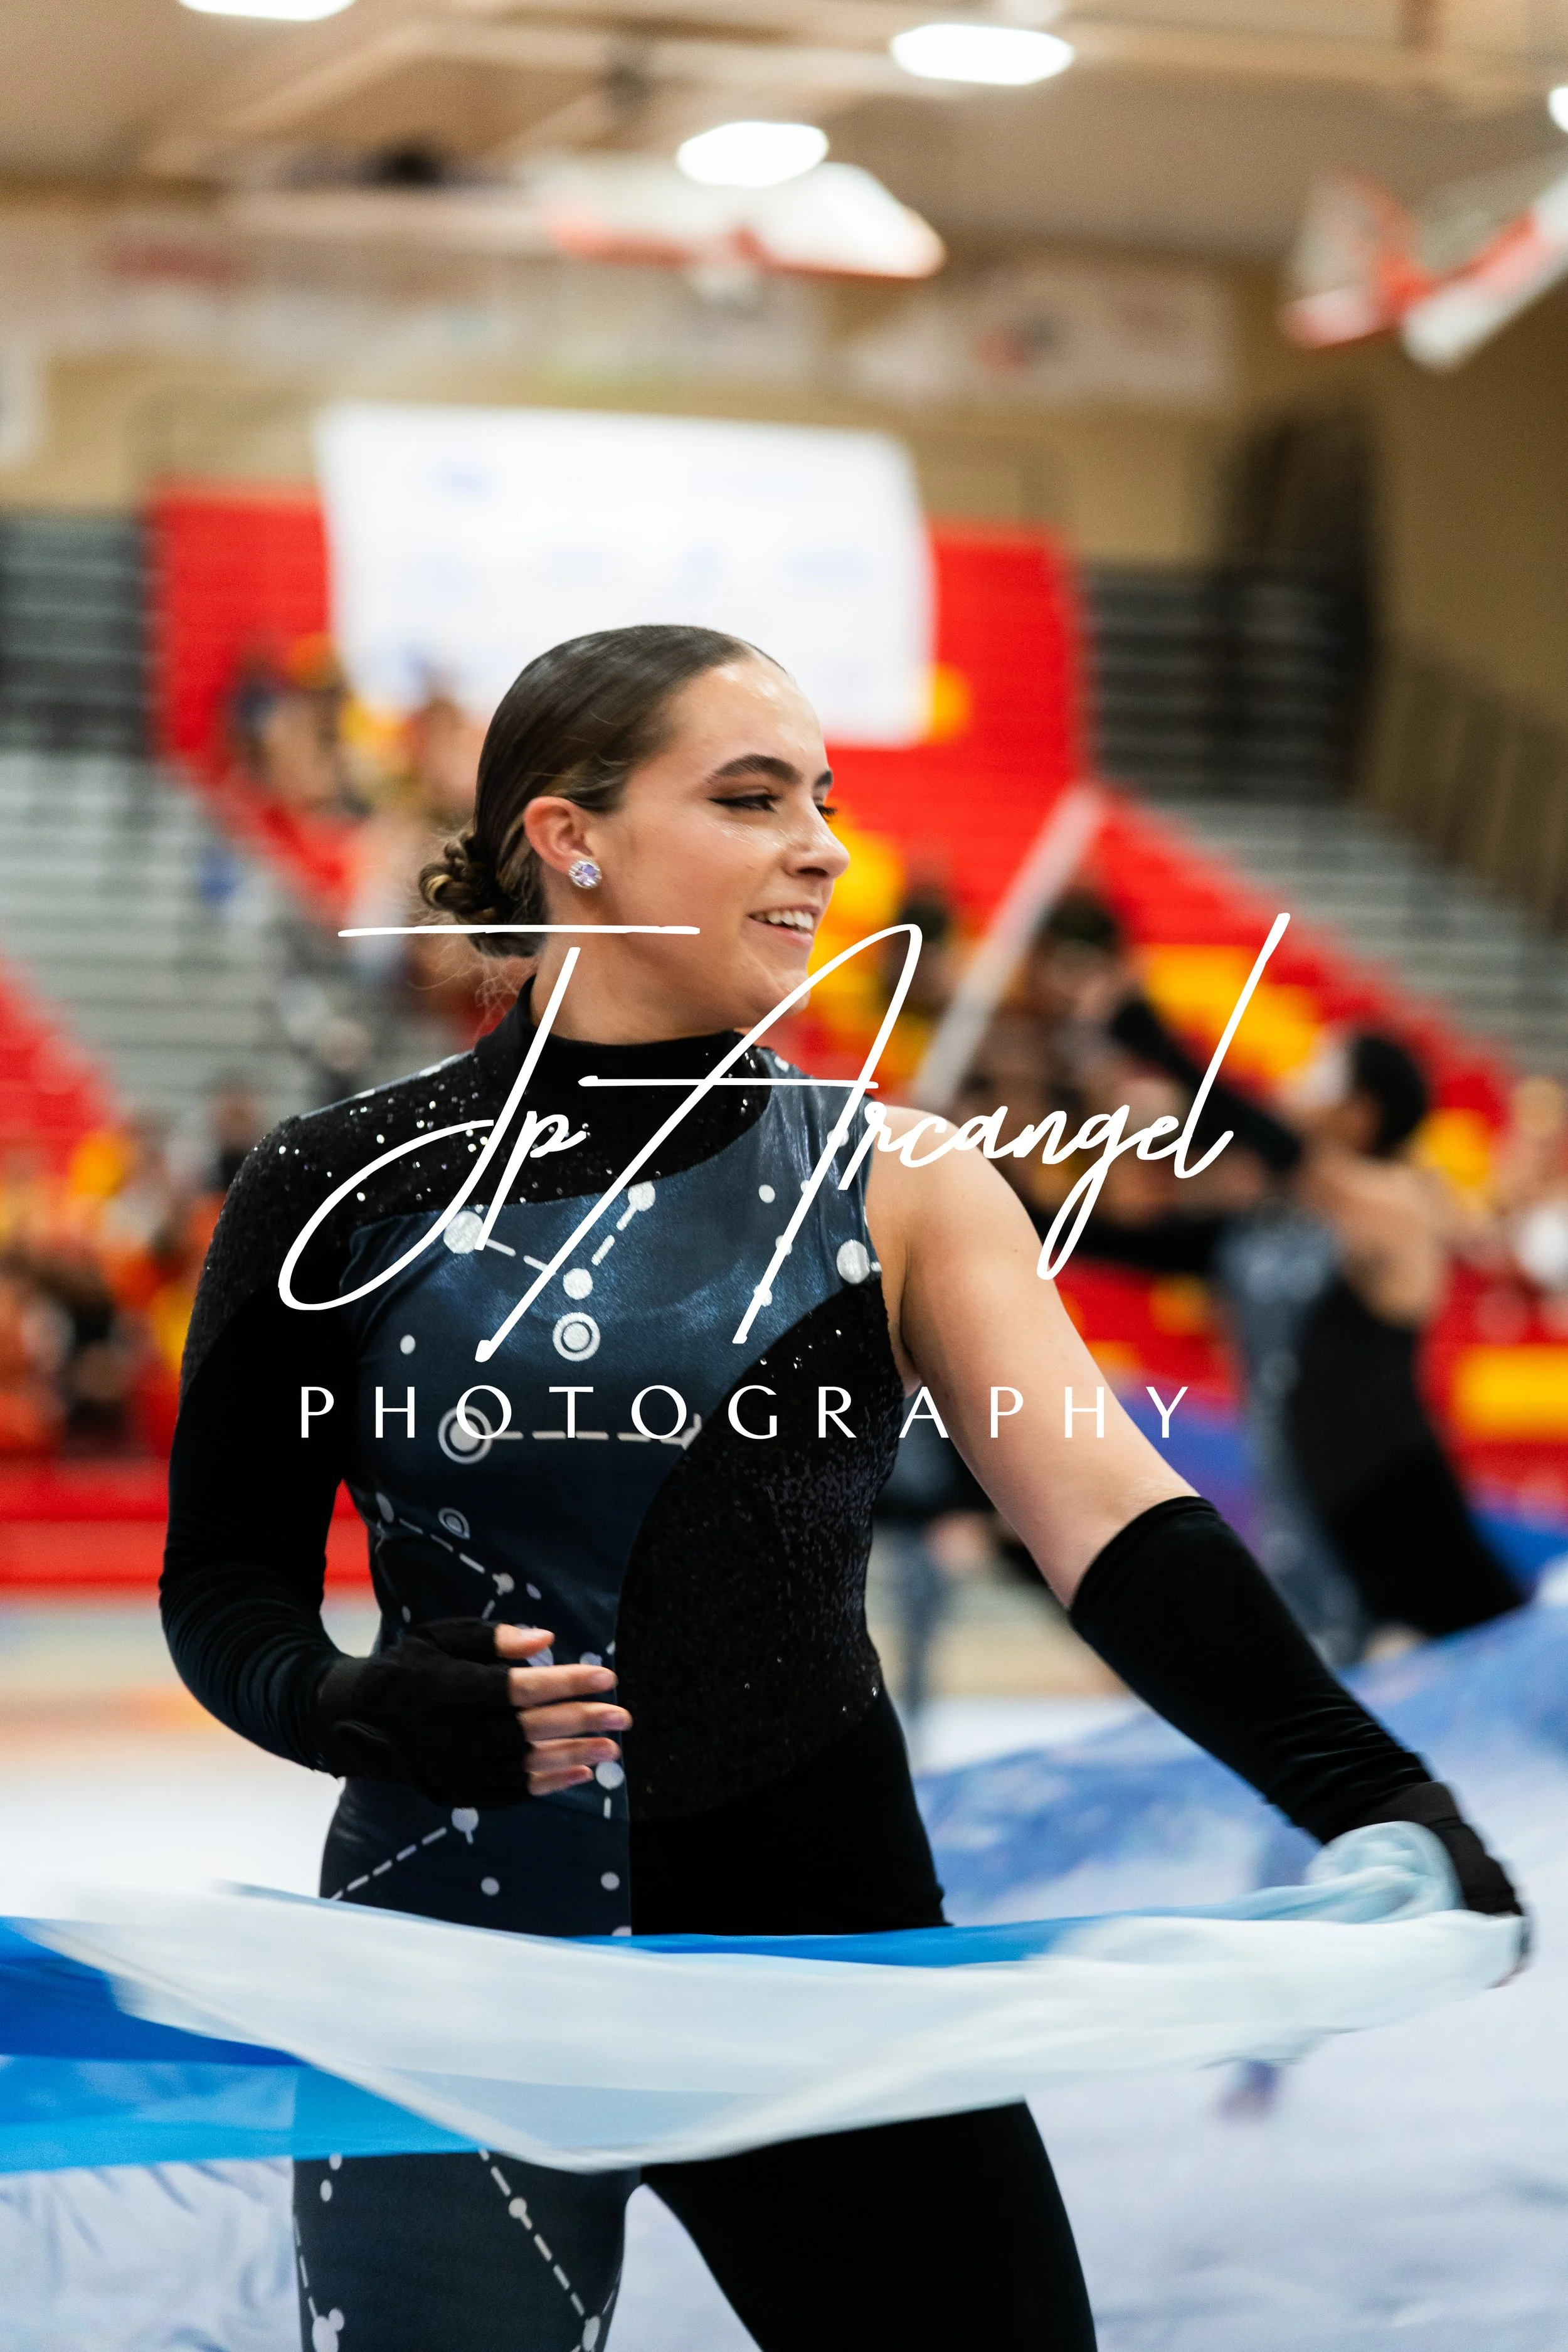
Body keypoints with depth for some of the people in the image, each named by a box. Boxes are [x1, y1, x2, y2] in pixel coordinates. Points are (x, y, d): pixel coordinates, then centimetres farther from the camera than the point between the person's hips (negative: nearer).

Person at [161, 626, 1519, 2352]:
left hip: (829, 1949, 1)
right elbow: (223, 1582, 4)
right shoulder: (345, 1193, -2)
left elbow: (1106, 1513, -13)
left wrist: (1370, 1796, -29)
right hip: (458, 1973, -1)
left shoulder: (893, 1186, 0)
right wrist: (352, 1703, -19)